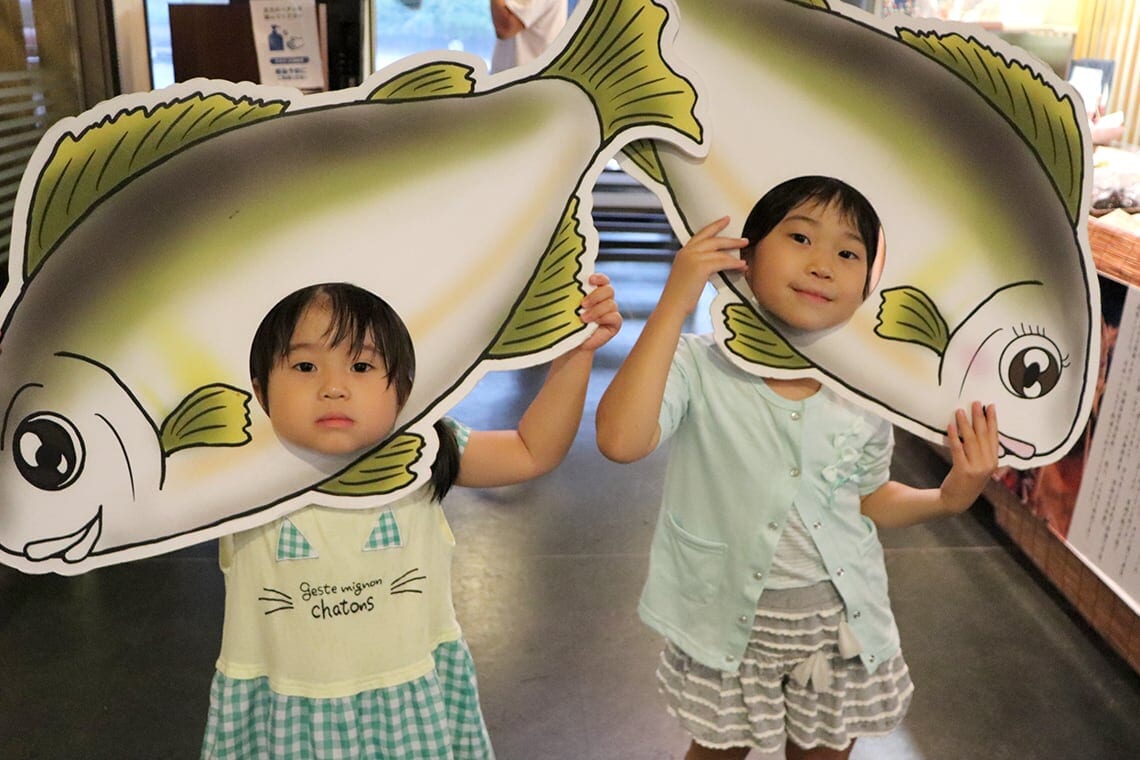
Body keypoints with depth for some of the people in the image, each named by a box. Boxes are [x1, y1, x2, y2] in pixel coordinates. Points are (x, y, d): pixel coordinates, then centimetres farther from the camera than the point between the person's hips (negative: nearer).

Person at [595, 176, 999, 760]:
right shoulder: (698, 366, -19)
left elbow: (867, 500, 8)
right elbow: (620, 441, -37)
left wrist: (948, 497, -10)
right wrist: (673, 305, -38)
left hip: (841, 622, 3)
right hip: (729, 620, -3)